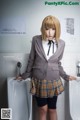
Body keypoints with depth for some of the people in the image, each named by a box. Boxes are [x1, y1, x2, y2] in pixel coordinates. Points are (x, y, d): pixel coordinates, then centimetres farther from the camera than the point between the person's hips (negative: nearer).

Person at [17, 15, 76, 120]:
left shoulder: (61, 43, -5)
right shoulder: (36, 40, -9)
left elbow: (58, 63, 8)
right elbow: (31, 60, 3)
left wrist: (65, 76, 13)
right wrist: (26, 75, 12)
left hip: (54, 81, 1)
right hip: (39, 81, -1)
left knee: (52, 109, 14)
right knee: (43, 109, 10)